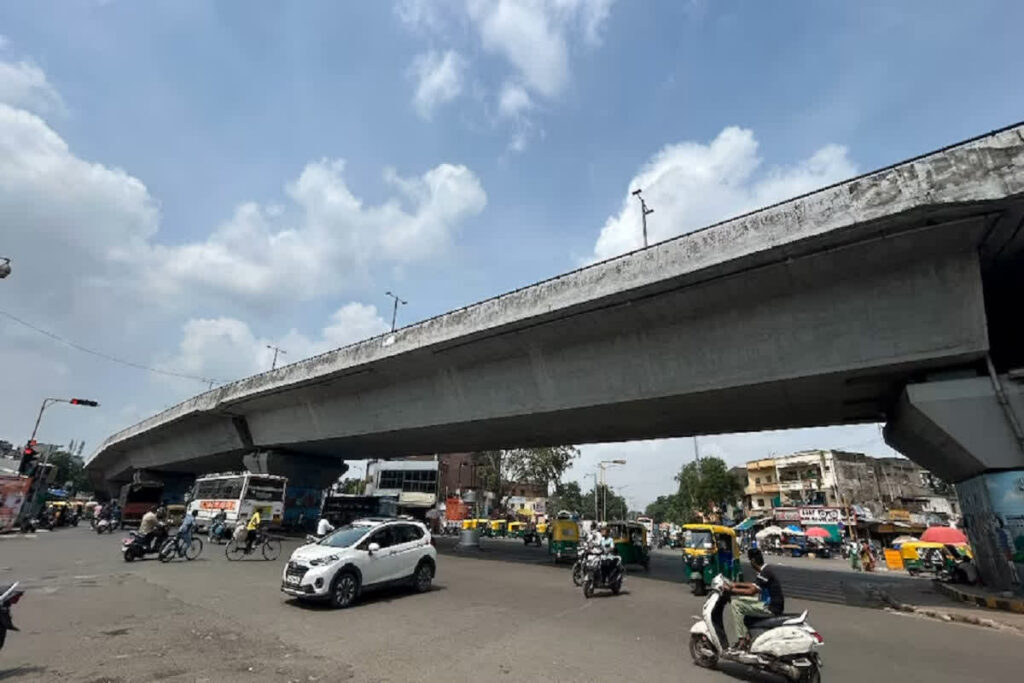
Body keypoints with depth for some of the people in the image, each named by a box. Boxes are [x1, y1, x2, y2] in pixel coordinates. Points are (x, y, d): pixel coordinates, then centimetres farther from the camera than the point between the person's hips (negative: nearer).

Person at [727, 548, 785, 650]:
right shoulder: (766, 570, 9)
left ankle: (741, 639, -10)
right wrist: (738, 584, 18)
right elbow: (754, 586, 24)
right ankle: (746, 635, 17)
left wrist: (732, 590, -18)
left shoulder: (765, 573, -21)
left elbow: (751, 591, -25)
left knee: (735, 603, -14)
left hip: (771, 608, -10)